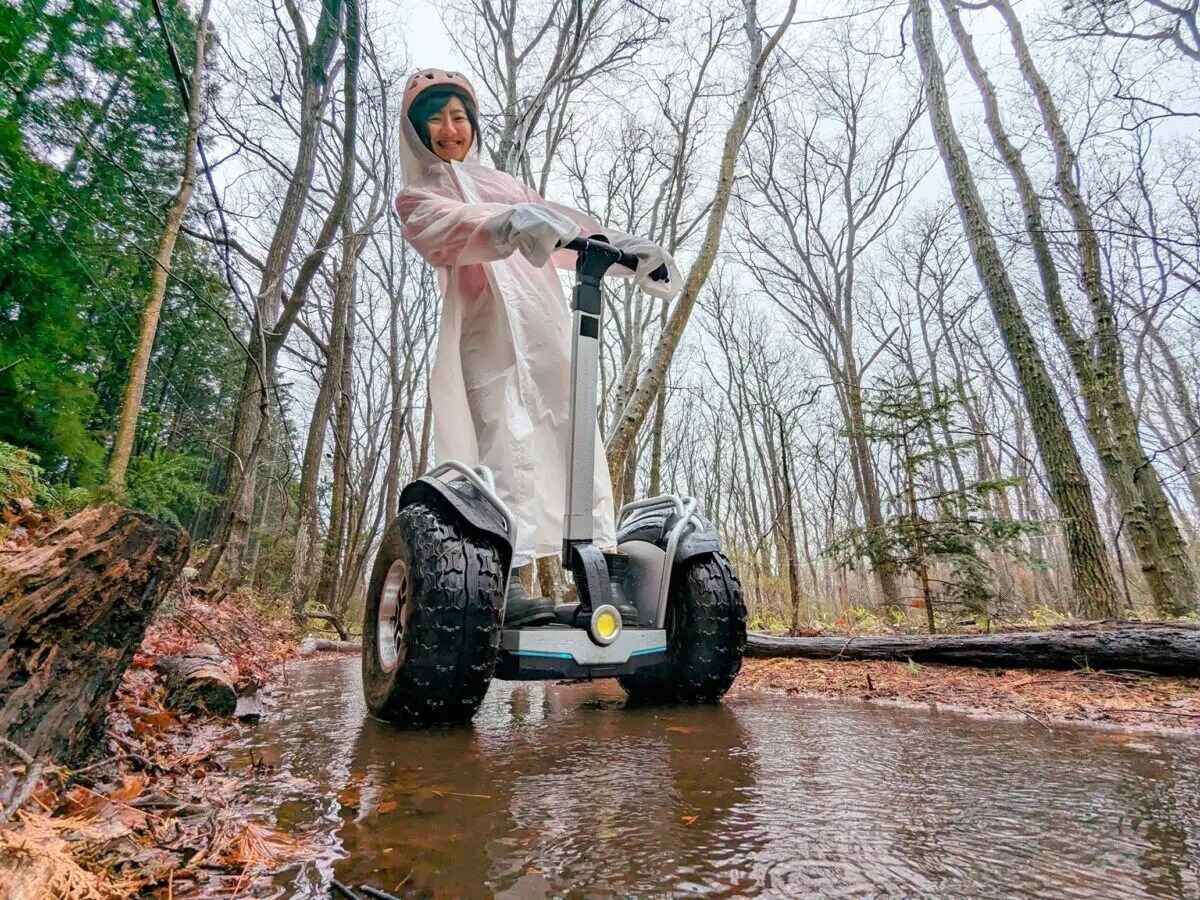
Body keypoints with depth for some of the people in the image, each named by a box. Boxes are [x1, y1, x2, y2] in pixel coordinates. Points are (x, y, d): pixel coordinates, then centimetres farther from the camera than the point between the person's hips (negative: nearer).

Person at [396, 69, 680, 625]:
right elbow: (450, 227, -8)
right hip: (486, 326, -4)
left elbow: (562, 225, 18)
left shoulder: (503, 184, 33)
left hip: (547, 321, 4)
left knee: (577, 439, -5)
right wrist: (507, 224, -31)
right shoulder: (417, 199, 17)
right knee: (506, 444, -19)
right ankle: (505, 579, -20)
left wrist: (624, 247, -1)